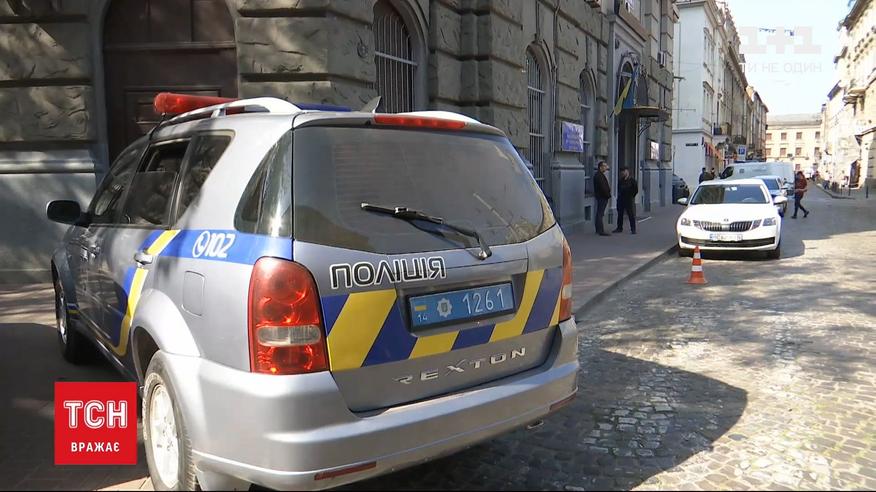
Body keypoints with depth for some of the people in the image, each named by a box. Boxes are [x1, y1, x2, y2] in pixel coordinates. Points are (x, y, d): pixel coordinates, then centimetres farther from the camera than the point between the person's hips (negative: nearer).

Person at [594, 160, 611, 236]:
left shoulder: (601, 175, 17)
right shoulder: (599, 176, -17)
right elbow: (602, 187, -22)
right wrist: (608, 195, -13)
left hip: (602, 197, 11)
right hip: (602, 197, -11)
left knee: (599, 213, 15)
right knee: (600, 214, -10)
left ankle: (598, 230, 22)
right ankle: (601, 231, -10)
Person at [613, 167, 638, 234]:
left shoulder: (632, 180, -6)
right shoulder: (620, 180, 10)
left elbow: (636, 190, -4)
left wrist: (631, 196, -3)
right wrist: (619, 195, 12)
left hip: (629, 200, -5)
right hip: (621, 200, 6)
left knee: (631, 215, -2)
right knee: (620, 214, 10)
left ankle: (633, 229, 2)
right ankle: (619, 228, 20)